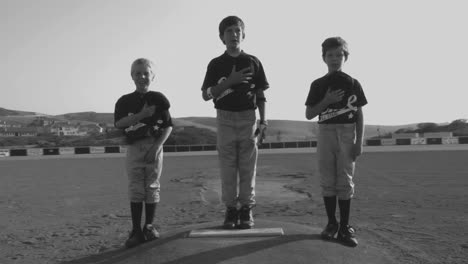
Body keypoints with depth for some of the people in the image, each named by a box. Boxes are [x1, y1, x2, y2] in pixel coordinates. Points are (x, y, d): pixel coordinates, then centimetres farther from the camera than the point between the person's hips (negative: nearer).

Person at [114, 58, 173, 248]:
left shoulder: (158, 99, 3)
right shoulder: (125, 101, 7)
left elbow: (168, 126, -1)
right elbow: (119, 123, -8)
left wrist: (157, 146, -12)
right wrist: (142, 115, -17)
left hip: (154, 146, -1)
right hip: (134, 148, 1)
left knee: (152, 187, 4)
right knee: (135, 189, 0)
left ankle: (149, 227, 17)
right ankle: (136, 231, 5)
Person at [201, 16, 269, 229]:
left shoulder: (253, 62, 7)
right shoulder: (216, 64, 5)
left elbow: (260, 95, 8)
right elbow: (206, 95, -1)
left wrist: (263, 121, 1)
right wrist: (230, 81, -13)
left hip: (248, 118, 0)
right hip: (225, 118, 0)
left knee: (248, 166, 1)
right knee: (227, 167, 1)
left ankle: (247, 209, 10)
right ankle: (230, 209, 11)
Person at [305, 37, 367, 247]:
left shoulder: (353, 84, 5)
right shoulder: (318, 84, 6)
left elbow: (359, 115, 4)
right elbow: (309, 114, 4)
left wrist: (359, 142, -4)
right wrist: (327, 101, -10)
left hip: (347, 134, -1)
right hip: (325, 133, 1)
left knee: (345, 181, -1)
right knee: (327, 181, 3)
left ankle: (345, 227, 5)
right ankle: (331, 223, 14)